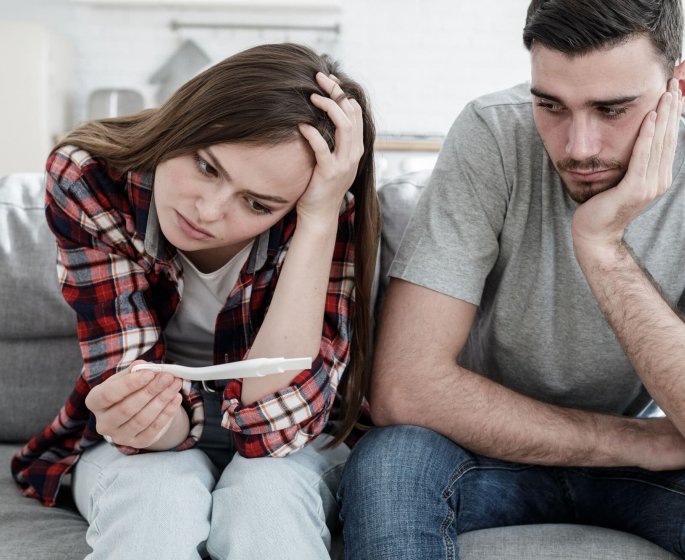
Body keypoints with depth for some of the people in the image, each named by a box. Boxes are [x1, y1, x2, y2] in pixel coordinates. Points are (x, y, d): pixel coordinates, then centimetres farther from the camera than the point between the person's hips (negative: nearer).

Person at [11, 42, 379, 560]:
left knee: (264, 495, -33)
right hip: (156, 446, 0)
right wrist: (129, 414, -48)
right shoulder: (89, 179, -22)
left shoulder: (333, 213, -25)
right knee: (158, 498, -34)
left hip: (293, 445, 1)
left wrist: (318, 221, -36)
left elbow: (273, 425, -30)